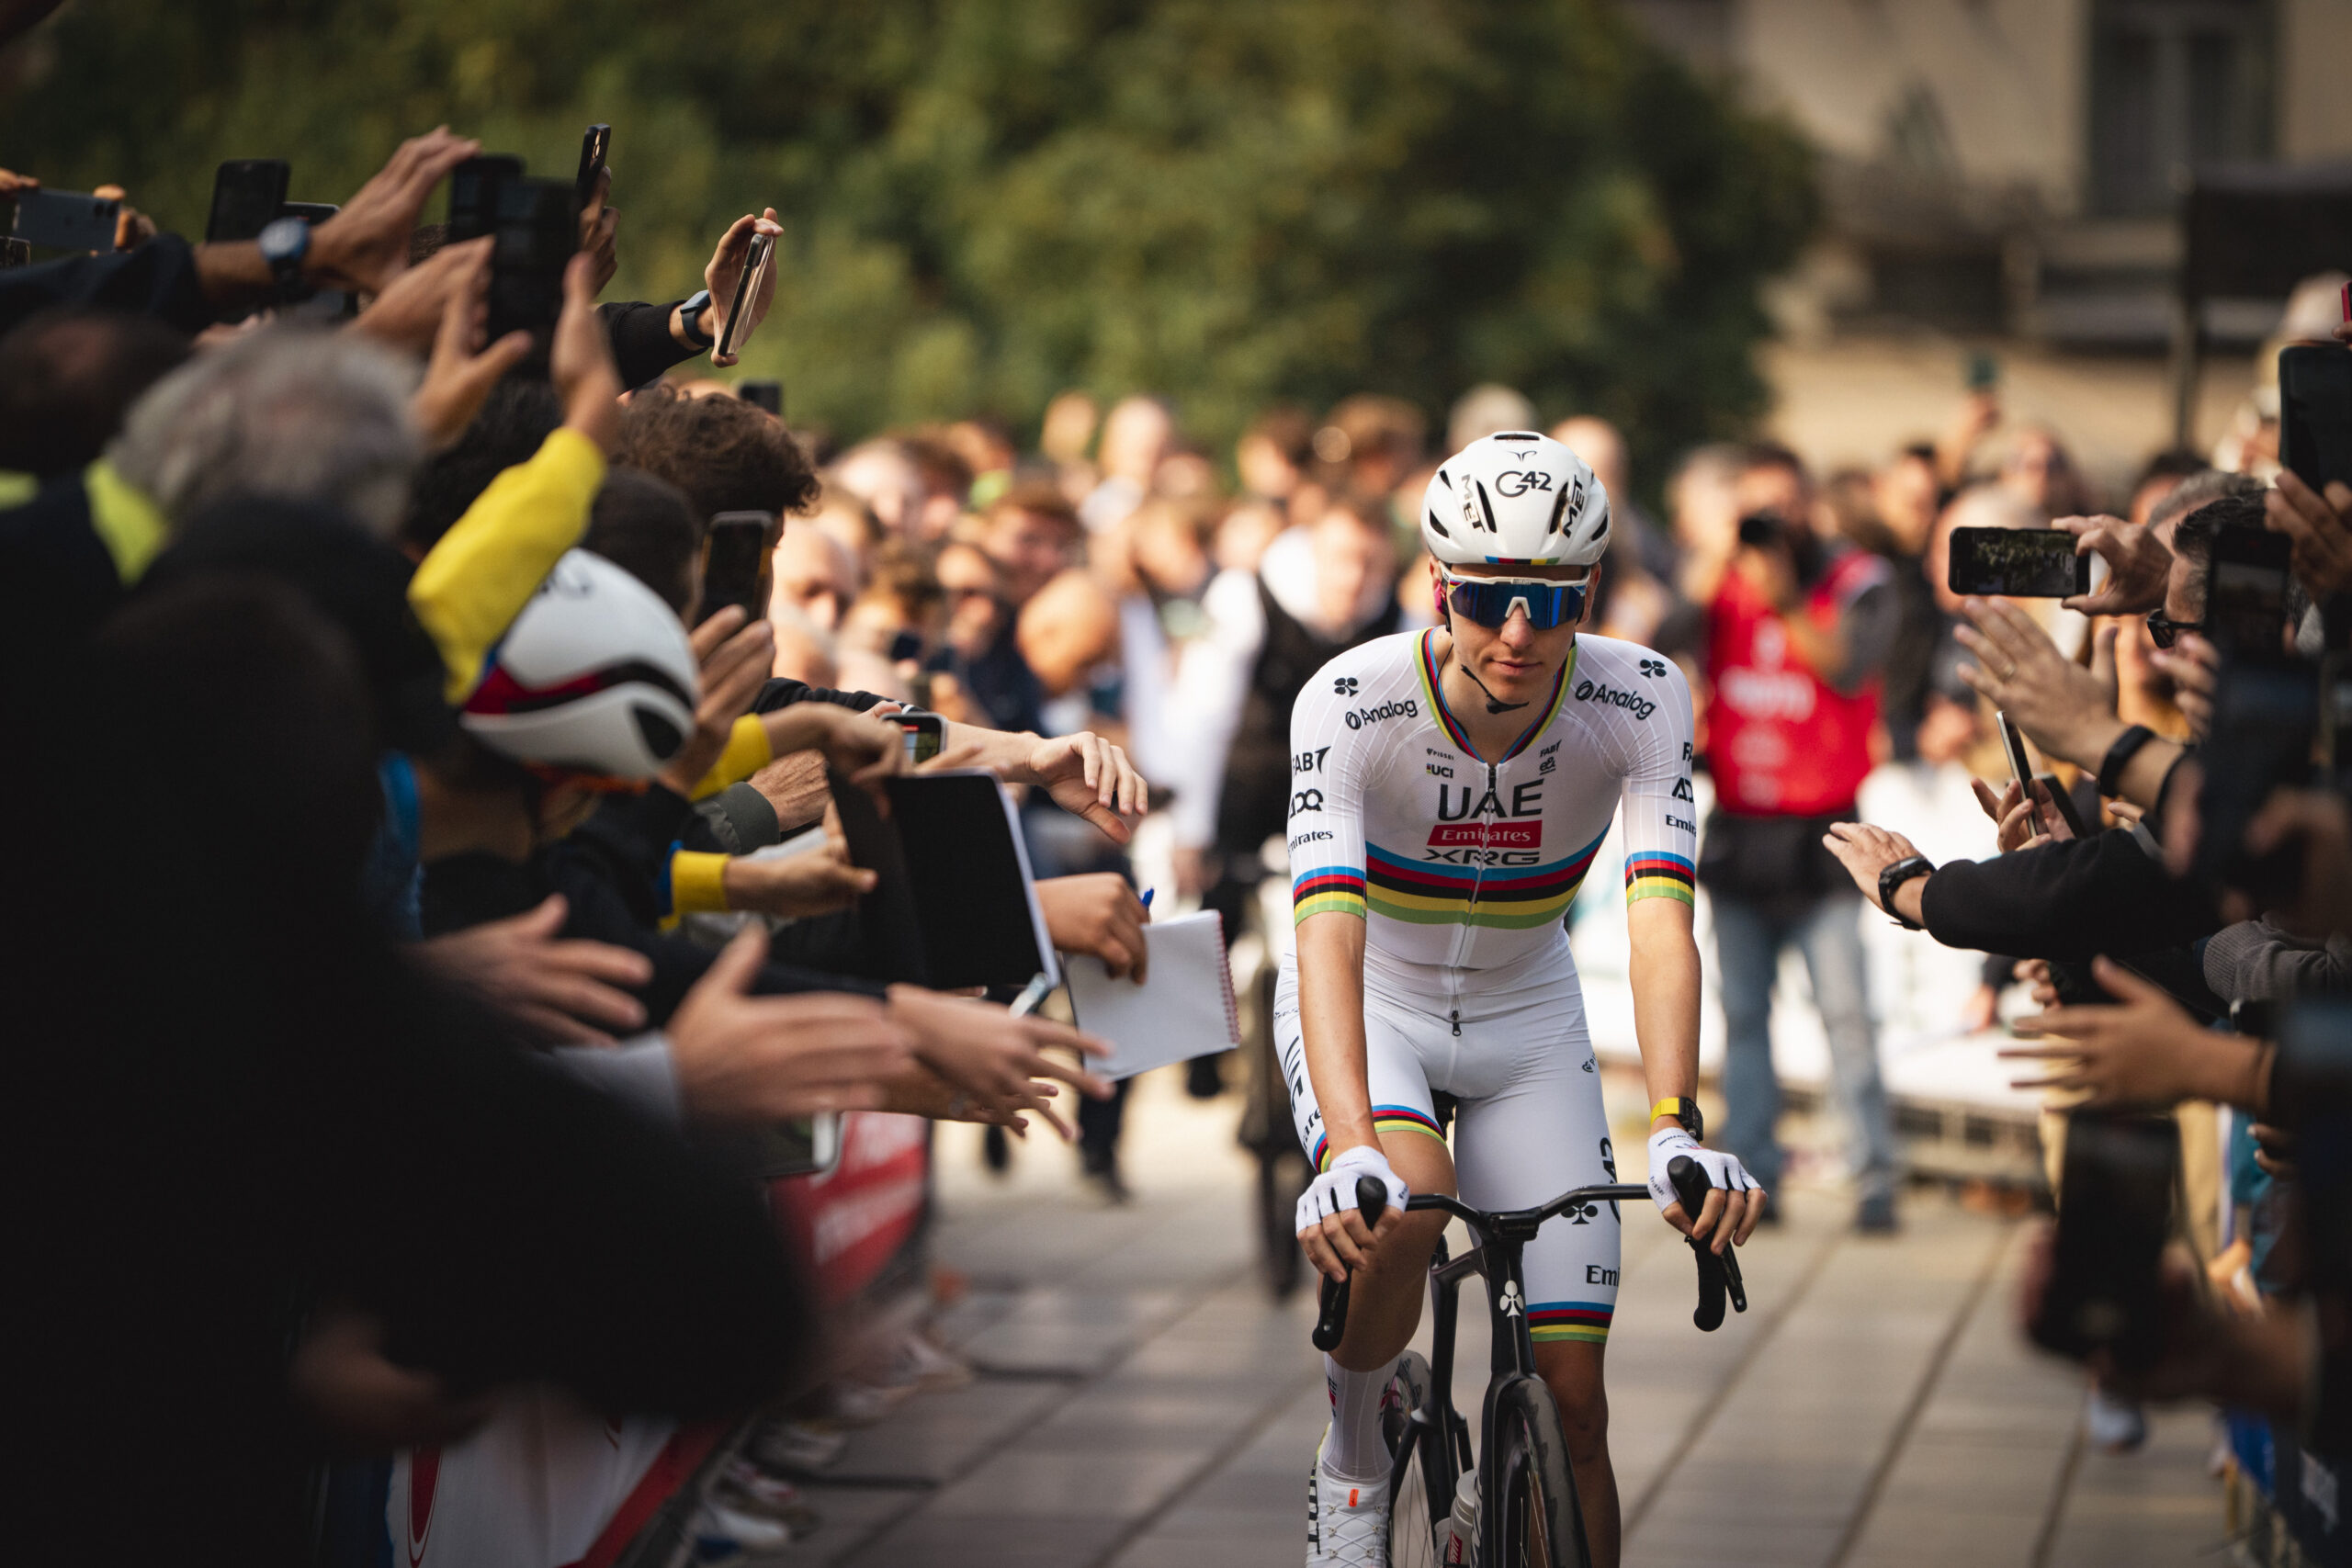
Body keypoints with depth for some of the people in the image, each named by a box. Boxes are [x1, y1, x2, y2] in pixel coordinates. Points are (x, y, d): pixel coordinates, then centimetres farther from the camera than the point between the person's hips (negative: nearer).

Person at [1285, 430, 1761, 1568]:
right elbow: (1329, 931, -40)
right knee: (1404, 1210, -35)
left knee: (1571, 1398, -5)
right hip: (1369, 1010, -2)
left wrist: (1677, 1130, -50)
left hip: (1526, 1021, 2)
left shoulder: (1639, 699, -24)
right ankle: (1352, 1452, -6)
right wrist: (1348, 1149, -55)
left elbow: (1659, 918, -34)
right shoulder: (1351, 703, -29)